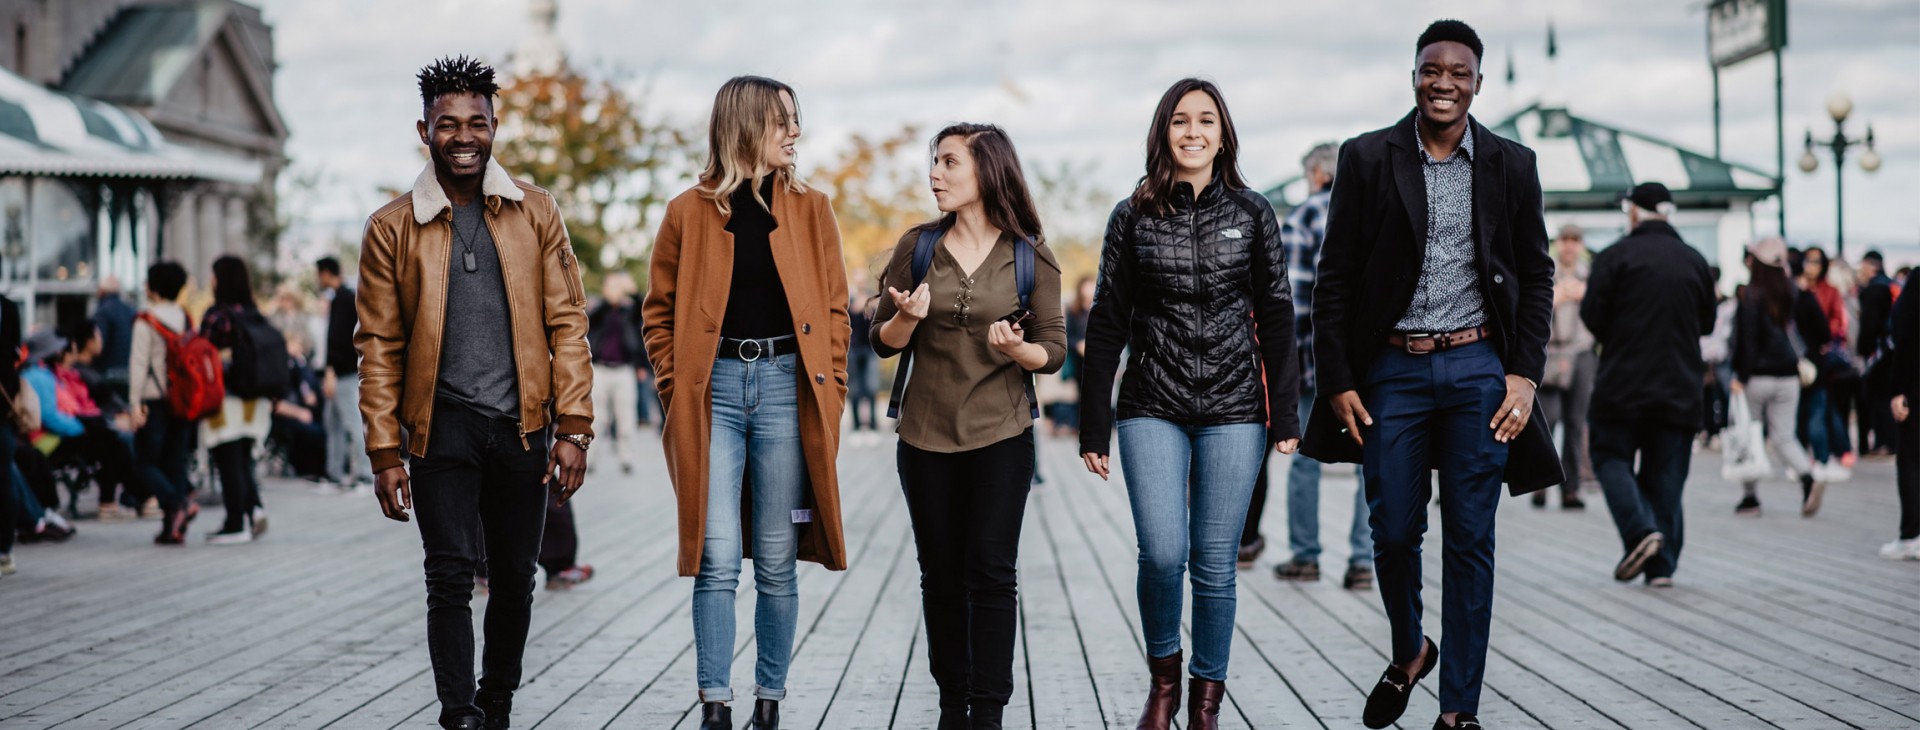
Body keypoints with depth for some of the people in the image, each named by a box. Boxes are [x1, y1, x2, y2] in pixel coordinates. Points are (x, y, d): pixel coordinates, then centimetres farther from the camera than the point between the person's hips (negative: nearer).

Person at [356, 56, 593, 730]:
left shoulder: (535, 212, 5)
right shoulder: (392, 227, 1)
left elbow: (566, 324, 5)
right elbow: (379, 347, 2)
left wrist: (573, 428, -2)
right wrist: (385, 453, -4)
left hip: (523, 426, 2)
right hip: (443, 427, -2)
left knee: (514, 578, 10)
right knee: (451, 576, -11)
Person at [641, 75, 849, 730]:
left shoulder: (810, 209, 9)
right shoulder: (690, 212, 5)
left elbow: (834, 309, 10)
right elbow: (660, 309, 11)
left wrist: (830, 393, 1)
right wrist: (676, 388, 1)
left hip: (785, 387, 1)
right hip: (715, 388, -1)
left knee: (776, 565, 4)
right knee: (717, 560, -6)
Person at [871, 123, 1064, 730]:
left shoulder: (1030, 257, -2)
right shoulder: (918, 246, 2)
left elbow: (1054, 351, 0)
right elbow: (884, 342, 6)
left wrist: (1017, 349, -21)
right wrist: (908, 317, -16)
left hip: (1001, 435, -2)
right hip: (926, 435, 2)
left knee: (990, 573, -5)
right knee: (941, 574, 8)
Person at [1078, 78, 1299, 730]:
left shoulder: (1251, 213, 5)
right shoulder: (1133, 218, 4)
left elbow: (1275, 316, 6)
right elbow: (1106, 325, 4)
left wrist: (1285, 414, 0)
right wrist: (1093, 426, 1)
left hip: (1233, 410, 0)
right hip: (1153, 410, 0)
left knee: (1214, 562, 1)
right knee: (1162, 553, -12)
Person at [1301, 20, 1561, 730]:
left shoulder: (1511, 166, 5)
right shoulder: (1368, 159, 1)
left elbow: (1536, 277, 9)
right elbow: (1335, 278, 2)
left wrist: (1525, 376, -1)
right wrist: (1337, 380, -3)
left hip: (1478, 369, 0)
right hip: (1393, 371, 0)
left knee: (1470, 541, 2)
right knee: (1393, 532, 5)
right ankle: (1409, 652, 33)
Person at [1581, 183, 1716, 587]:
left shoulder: (1615, 256, -7)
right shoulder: (1695, 261, 7)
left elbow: (1592, 315, -8)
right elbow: (1707, 323, 15)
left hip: (1624, 383, -4)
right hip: (1680, 386, 4)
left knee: (1612, 456, 9)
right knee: (1666, 474, 8)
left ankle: (1640, 531, -13)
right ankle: (1662, 564, 4)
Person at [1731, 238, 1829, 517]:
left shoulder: (1752, 298, -13)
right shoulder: (1792, 294, 3)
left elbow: (1746, 339, -17)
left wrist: (1740, 376, -14)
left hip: (1756, 377, -5)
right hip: (1787, 377, 5)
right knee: (1783, 436, 9)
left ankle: (1750, 497, 10)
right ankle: (1810, 478, -15)